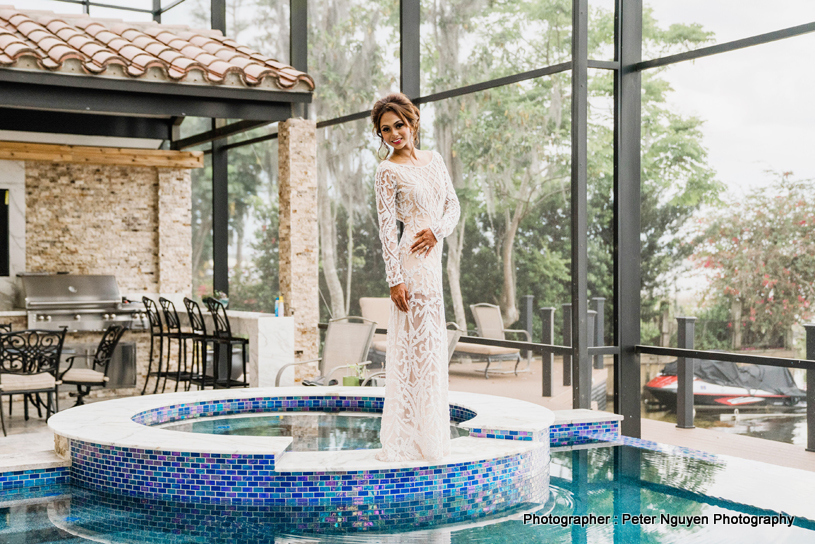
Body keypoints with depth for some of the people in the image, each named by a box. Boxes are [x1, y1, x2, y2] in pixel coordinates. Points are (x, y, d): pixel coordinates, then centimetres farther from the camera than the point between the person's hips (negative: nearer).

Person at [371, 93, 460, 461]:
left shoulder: (434, 160, 14)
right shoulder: (387, 171, -5)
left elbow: (453, 205, 13)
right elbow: (387, 227, -10)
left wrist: (437, 230, -9)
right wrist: (395, 278, -16)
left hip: (433, 255, 7)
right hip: (412, 263, -7)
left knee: (429, 341, 11)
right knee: (418, 339, -6)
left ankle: (427, 433, 21)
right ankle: (409, 438, 1)